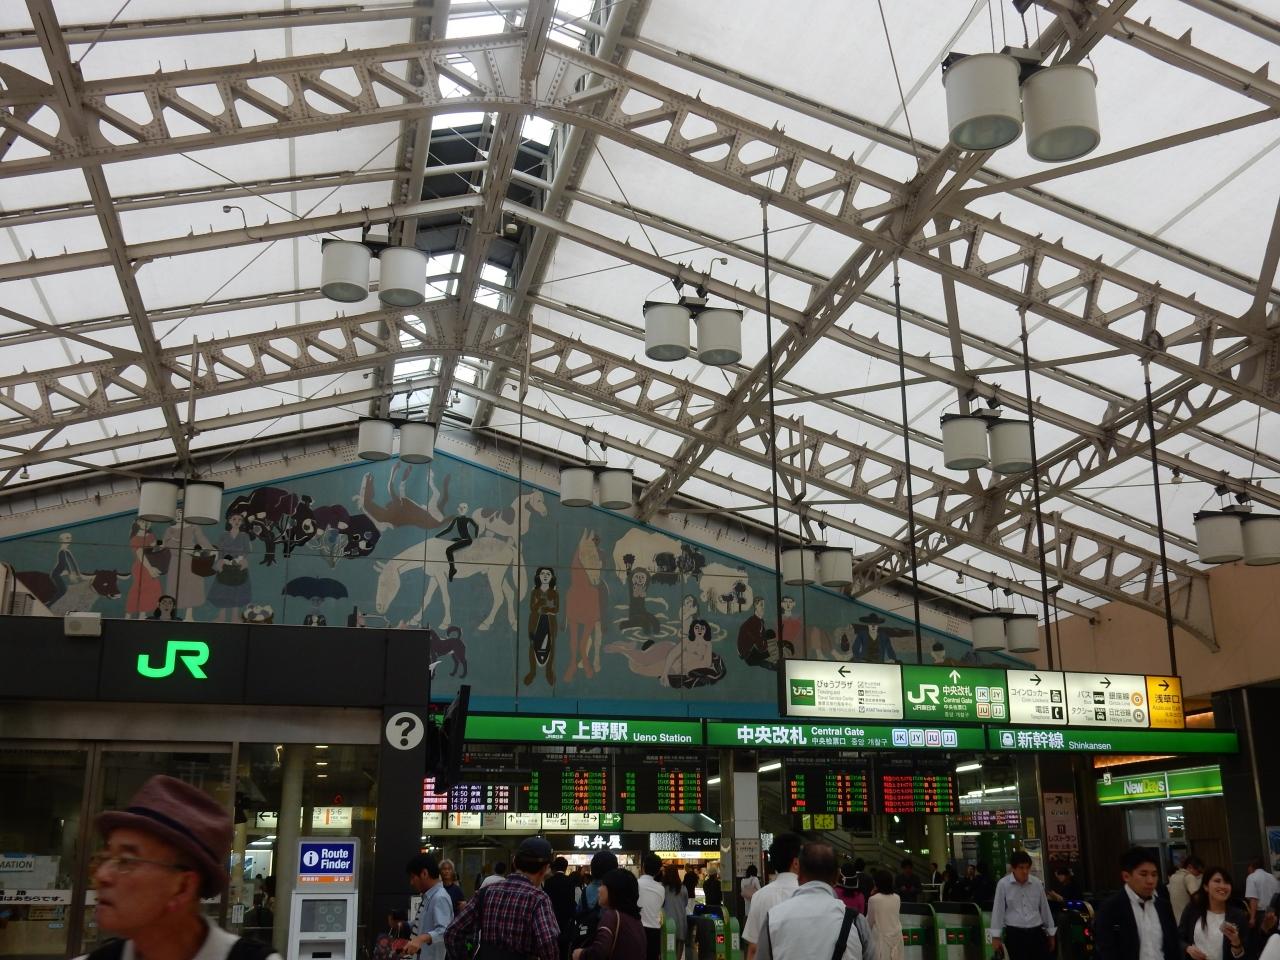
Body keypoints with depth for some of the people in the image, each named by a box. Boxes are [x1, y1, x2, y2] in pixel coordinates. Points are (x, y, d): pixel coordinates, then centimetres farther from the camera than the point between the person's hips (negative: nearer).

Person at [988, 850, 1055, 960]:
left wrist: (1050, 934, 17)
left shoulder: (1037, 883, 2)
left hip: (1036, 933, 3)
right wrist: (996, 936, -2)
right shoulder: (1003, 884, -6)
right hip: (1015, 934, -3)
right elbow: (998, 910, -2)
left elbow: (1045, 908, 12)